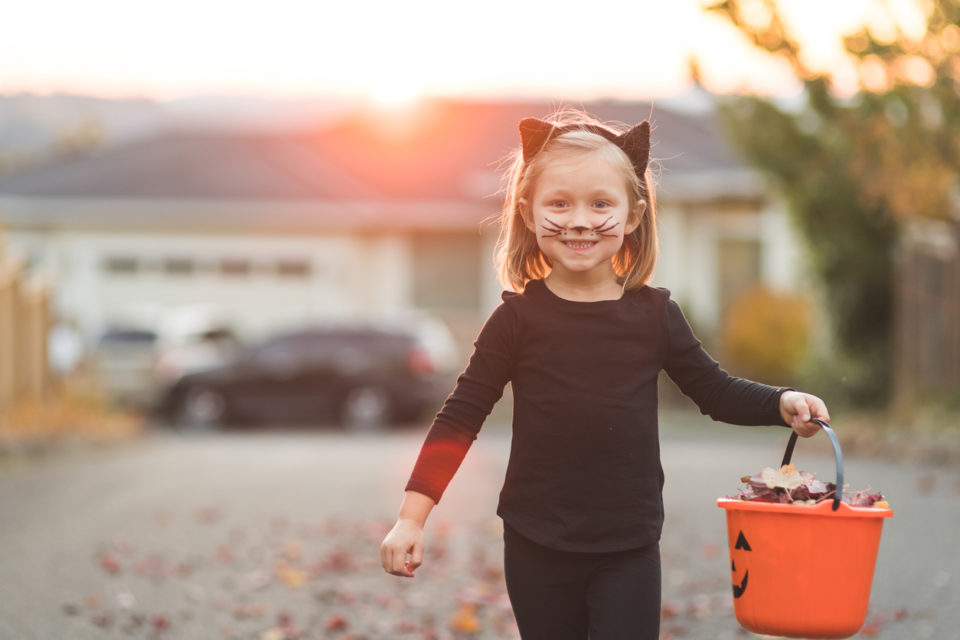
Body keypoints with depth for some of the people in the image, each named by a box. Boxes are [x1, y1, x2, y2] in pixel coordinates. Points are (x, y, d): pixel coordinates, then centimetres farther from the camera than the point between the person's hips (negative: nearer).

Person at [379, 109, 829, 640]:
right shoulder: (518, 318, -5)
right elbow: (461, 417, -3)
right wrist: (412, 516, -9)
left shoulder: (654, 314, 0)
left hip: (628, 550, 1)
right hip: (536, 550, 0)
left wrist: (782, 403, -8)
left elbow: (715, 391, 11)